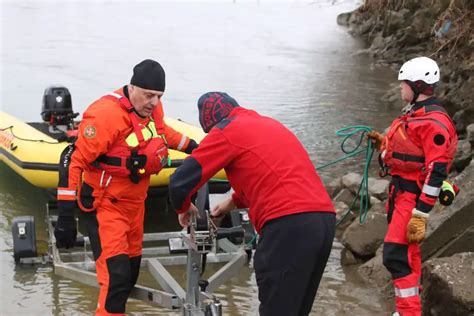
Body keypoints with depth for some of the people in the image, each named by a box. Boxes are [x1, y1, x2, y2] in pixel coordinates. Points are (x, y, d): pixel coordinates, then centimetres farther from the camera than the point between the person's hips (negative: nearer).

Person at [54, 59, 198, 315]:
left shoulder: (151, 107, -2)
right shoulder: (106, 114, -26)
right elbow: (73, 161, -24)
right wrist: (65, 216, -26)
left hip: (134, 201, 8)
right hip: (105, 205, -8)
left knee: (131, 270, 16)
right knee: (117, 275, -16)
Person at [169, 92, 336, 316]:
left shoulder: (227, 130, 4)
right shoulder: (269, 124, 27)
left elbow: (180, 181, 3)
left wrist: (183, 208, 22)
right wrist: (234, 202, 42)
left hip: (289, 224, -8)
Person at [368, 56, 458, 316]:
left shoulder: (434, 122, -19)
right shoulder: (414, 114, 12)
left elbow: (436, 172, -23)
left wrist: (420, 215, -26)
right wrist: (383, 143, 5)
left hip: (413, 195, -10)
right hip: (399, 190, 10)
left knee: (396, 255, -15)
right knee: (407, 251, 18)